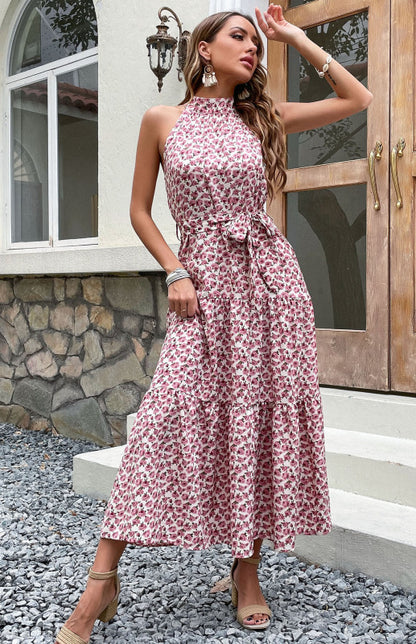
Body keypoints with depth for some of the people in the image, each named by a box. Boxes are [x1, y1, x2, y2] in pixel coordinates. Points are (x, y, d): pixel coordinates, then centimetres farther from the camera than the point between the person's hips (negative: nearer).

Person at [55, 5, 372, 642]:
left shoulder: (263, 116, 12)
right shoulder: (162, 120, 7)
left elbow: (357, 99, 14)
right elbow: (140, 211, 9)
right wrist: (175, 272, -4)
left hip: (271, 277, 3)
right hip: (205, 282, -2)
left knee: (261, 416, 1)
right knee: (167, 413, -14)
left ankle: (247, 569, 15)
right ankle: (103, 579, -6)